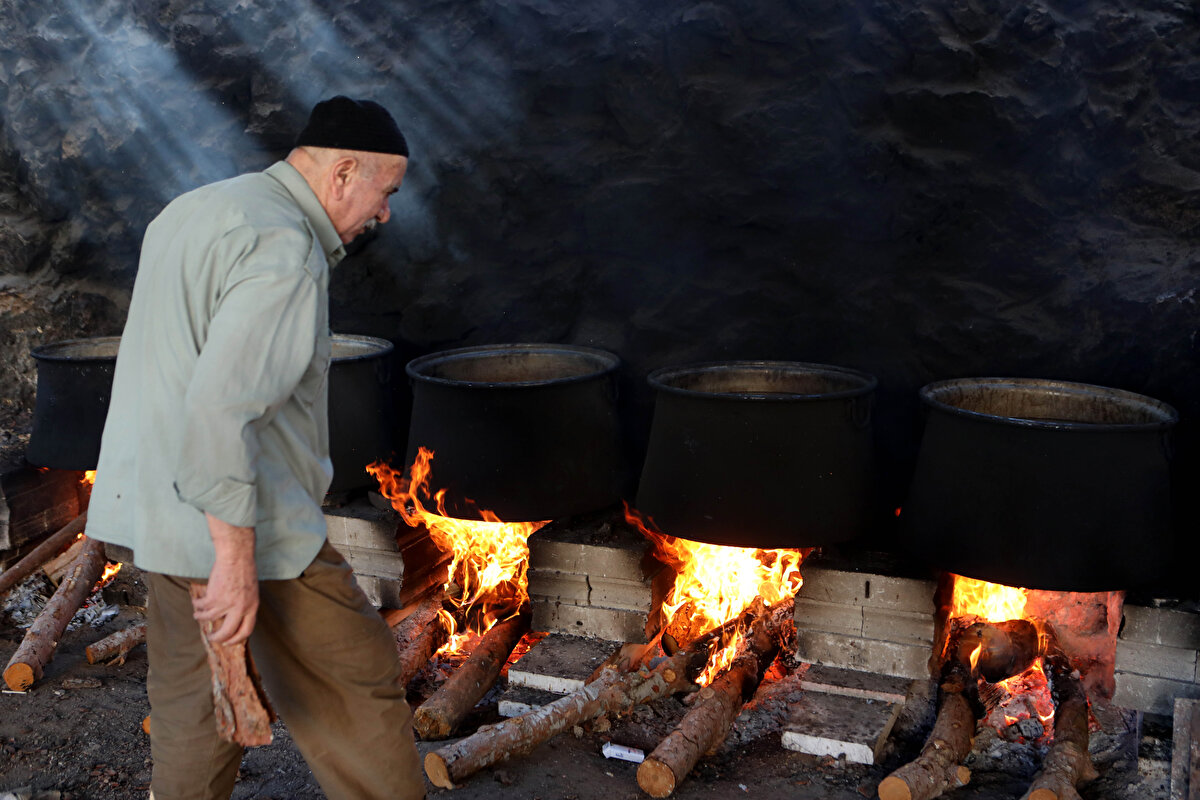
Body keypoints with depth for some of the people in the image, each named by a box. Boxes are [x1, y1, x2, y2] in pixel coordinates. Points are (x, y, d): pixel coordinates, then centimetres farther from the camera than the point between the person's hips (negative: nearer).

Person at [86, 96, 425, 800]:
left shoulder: (192, 212, 14)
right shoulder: (285, 250, -19)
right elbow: (221, 408, -29)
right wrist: (235, 557, -26)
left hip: (157, 509, 10)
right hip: (242, 524, -10)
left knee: (193, 698, 21)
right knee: (358, 683, 6)